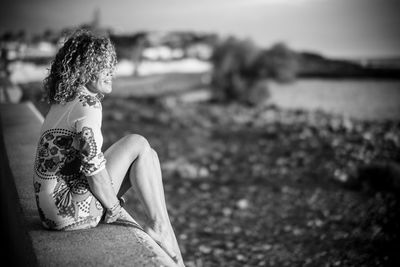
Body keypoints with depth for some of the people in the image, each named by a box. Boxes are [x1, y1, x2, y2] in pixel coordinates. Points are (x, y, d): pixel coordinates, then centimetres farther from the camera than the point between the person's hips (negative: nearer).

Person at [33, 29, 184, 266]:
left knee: (147, 156, 10)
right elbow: (93, 168, -22)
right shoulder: (88, 106, -17)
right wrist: (116, 211, -8)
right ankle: (159, 227, 0)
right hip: (69, 211, -9)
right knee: (138, 144, -5)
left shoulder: (64, 102, 12)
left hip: (54, 206, 9)